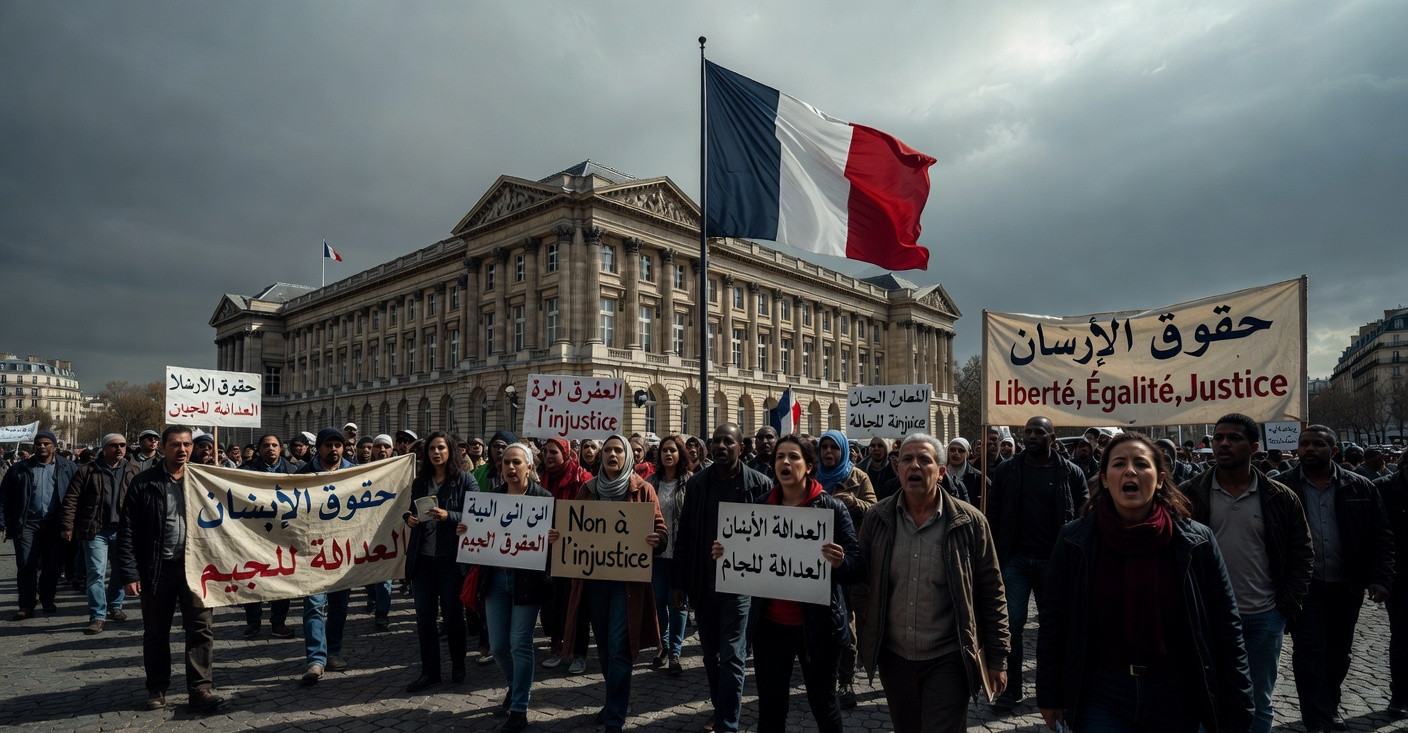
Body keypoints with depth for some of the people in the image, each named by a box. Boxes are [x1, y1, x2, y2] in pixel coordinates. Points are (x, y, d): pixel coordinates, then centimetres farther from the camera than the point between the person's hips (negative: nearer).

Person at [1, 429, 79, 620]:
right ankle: (26, 606, 7)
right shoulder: (20, 469, 7)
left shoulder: (69, 468, 5)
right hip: (27, 524, 0)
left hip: (55, 525, 0)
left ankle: (47, 599, 24)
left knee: (53, 566, 6)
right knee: (26, 566, -2)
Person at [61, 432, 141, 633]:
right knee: (96, 573, -4)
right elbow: (71, 499, 0)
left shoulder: (134, 471, 7)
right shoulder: (87, 471, 0)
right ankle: (97, 616, 2)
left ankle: (115, 605, 31)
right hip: (96, 531, -2)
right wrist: (68, 526, -7)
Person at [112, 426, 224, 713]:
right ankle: (157, 689, 28)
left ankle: (201, 689, 4)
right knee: (156, 633, 13)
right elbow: (127, 531, -3)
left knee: (201, 629, -2)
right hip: (157, 568, 0)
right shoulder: (144, 483, -2)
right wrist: (129, 573, -8)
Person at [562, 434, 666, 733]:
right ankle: (617, 699, 37)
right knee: (604, 645, 16)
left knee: (618, 647, -5)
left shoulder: (641, 489, -3)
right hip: (593, 576, 4)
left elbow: (659, 528, -6)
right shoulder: (588, 489, 7)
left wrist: (656, 539, -28)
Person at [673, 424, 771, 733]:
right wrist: (679, 581, 4)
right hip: (702, 582, 4)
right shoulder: (696, 484, 2)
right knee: (710, 653, 16)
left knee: (731, 656, -2)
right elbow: (684, 536, 5)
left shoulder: (759, 484, -7)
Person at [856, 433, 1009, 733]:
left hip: (948, 660, -3)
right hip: (894, 657, 3)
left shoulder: (969, 522, -9)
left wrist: (996, 658, -2)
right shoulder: (876, 519, -3)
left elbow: (991, 595, -4)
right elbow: (862, 580, 6)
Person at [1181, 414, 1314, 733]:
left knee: (1258, 704, 15)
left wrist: (1287, 604, -2)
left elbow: (1302, 554, 6)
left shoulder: (1281, 498, -1)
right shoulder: (1189, 495, -5)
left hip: (1264, 619, 1)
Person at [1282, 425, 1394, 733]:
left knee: (1338, 653, 16)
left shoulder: (1360, 487, 2)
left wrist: (1380, 578, -6)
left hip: (1347, 586, 3)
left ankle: (1330, 707, 35)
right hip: (1304, 585, -3)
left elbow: (1381, 535, 3)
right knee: (1309, 652, -3)